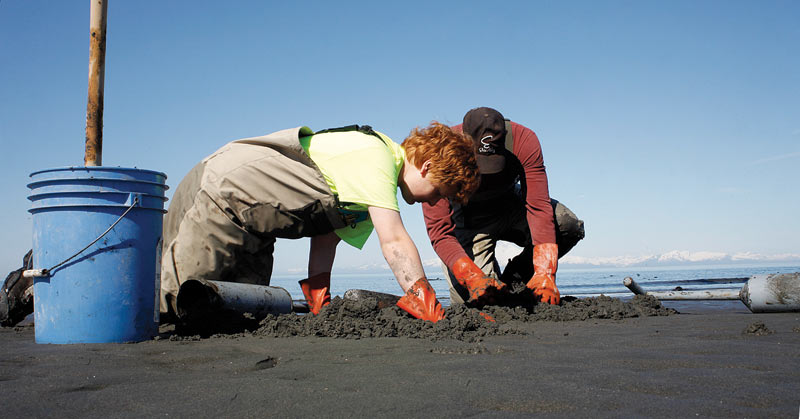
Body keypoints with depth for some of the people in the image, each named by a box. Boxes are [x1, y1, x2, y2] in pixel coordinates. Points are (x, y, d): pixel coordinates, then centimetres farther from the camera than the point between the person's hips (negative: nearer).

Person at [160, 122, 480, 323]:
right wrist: (433, 314, -28)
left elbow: (326, 232, 6)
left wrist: (321, 304, -2)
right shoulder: (376, 157, -21)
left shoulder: (371, 168, 9)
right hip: (223, 189, -10)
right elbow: (394, 241, -29)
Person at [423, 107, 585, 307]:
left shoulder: (524, 140, -28)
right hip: (469, 216, -2)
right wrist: (472, 277, -46)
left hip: (509, 203, 2)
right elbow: (438, 229, -32)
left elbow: (539, 207, -31)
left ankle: (514, 279, -2)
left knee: (569, 226, -26)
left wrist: (544, 275, -41)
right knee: (479, 297, -21)